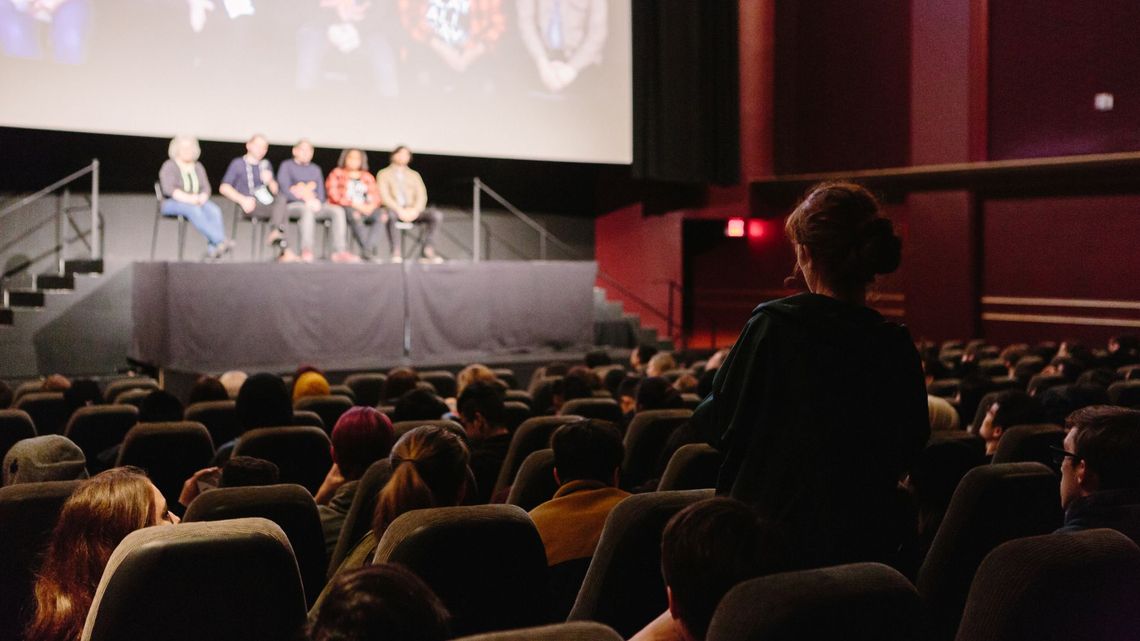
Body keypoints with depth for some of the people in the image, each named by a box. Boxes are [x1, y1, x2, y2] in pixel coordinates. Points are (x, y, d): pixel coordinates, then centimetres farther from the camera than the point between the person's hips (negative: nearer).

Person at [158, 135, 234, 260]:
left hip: (197, 202, 5)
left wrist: (202, 197, -15)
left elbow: (206, 187, 9)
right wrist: (187, 198, -26)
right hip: (173, 203, -5)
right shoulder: (169, 167, 0)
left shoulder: (198, 167, 17)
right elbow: (168, 189, -14)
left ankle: (212, 250, -42)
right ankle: (221, 240, -47)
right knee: (194, 210, -37)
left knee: (214, 210, -28)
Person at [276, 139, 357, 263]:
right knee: (307, 210, -40)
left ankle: (339, 251, -33)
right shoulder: (286, 166, 10)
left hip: (314, 205, 5)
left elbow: (321, 193, 18)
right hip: (293, 205, -5)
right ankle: (306, 250, -50)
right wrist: (306, 200, -15)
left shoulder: (315, 169, 25)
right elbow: (284, 190, -4)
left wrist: (317, 201, -7)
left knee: (338, 210, -22)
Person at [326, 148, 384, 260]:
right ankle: (370, 250, -41)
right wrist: (354, 204, -14)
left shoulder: (367, 177, 24)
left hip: (366, 208, 4)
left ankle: (366, 250, -37)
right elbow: (334, 195, -2)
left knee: (382, 215, -28)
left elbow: (376, 195, 14)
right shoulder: (337, 174, 13)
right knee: (355, 214, -40)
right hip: (344, 207, -4)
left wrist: (371, 206, -11)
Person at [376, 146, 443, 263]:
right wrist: (400, 210, -18)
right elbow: (384, 196, -3)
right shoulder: (383, 174, 12)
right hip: (394, 210, -3)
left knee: (436, 215, -24)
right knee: (391, 214, -42)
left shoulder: (414, 175, 22)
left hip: (412, 212, 3)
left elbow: (421, 196, 10)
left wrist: (415, 210, -12)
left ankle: (428, 250, -23)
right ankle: (396, 252, -38)